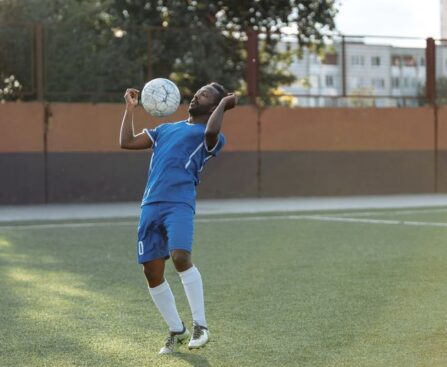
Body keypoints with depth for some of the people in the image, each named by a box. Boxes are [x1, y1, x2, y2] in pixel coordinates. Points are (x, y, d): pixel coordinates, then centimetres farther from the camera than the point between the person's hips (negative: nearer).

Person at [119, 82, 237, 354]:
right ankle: (177, 330, 19)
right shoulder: (166, 129, 28)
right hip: (151, 206, 6)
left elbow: (211, 131, -18)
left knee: (180, 257, -27)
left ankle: (200, 325, -13)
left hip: (180, 204, -6)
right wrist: (130, 108, 25)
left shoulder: (210, 136, 8)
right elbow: (127, 142, 26)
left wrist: (224, 104, -5)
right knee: (152, 272, 3)